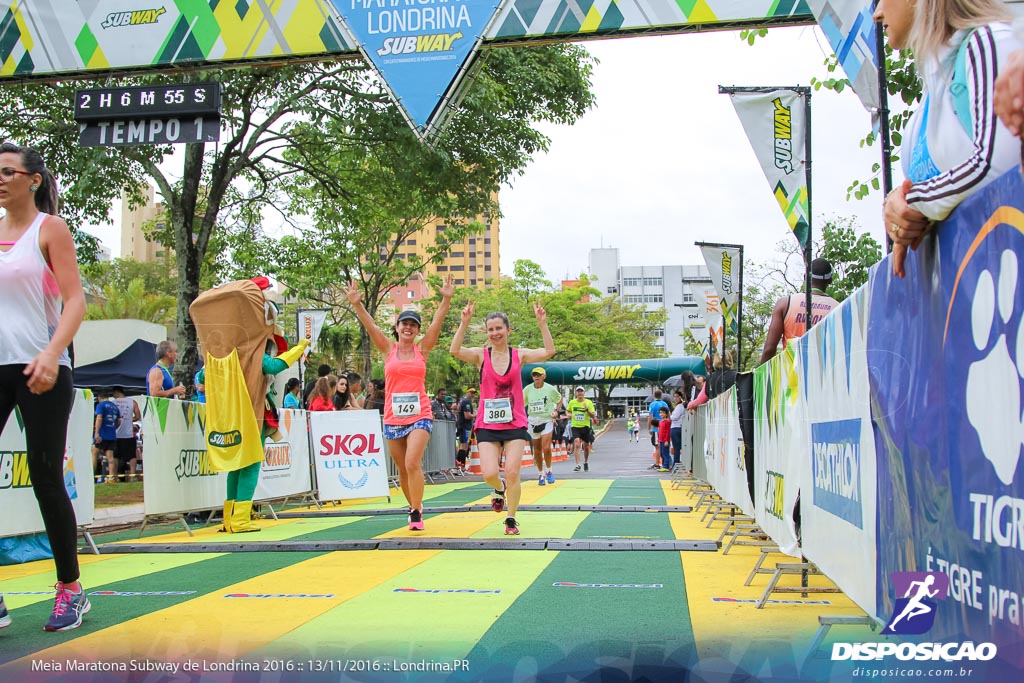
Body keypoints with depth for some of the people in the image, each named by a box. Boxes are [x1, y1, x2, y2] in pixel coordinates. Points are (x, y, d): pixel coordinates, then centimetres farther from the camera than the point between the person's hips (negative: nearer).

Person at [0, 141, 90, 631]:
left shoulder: (50, 229, 0)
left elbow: (75, 300, -9)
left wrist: (50, 355, -24)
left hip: (39, 369, -5)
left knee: (46, 479, -1)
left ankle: (70, 591, 14)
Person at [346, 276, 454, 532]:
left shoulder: (422, 349, 5)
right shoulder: (389, 349, 6)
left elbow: (437, 323, -5)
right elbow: (370, 325, -4)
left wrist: (446, 299, -16)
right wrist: (357, 304, -18)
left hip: (420, 416, -2)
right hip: (392, 418, 2)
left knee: (412, 464, -18)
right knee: (403, 469, 11)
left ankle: (416, 513, -7)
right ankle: (414, 506, 32)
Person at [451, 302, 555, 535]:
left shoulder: (519, 355, 2)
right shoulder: (481, 355, 1)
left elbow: (549, 352, -11)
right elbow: (455, 351, -18)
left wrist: (542, 323, -20)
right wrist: (464, 322, -27)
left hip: (515, 423, 0)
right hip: (487, 425, 0)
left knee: (512, 473, -5)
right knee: (489, 474, -11)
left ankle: (511, 520, 14)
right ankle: (500, 489, 27)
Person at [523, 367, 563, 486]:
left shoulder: (550, 389, -4)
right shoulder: (528, 389, -1)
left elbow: (559, 400, 12)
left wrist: (556, 410, -4)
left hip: (547, 420, -2)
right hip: (533, 421, 2)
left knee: (546, 448, -16)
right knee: (537, 450, 8)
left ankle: (548, 471, 7)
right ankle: (540, 474, 24)